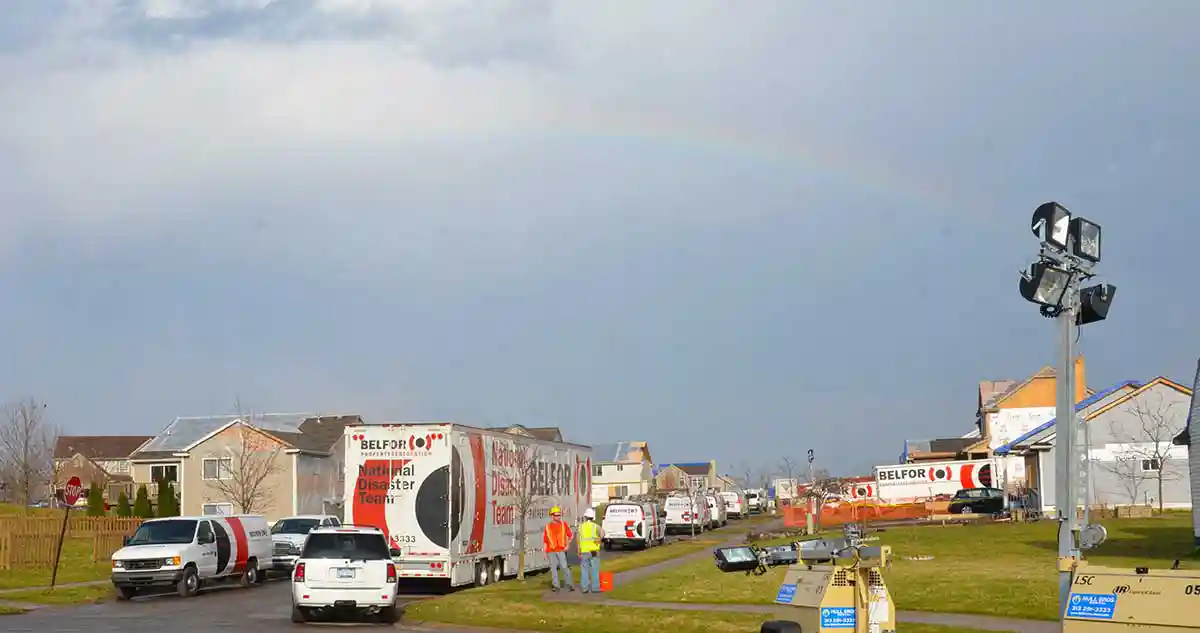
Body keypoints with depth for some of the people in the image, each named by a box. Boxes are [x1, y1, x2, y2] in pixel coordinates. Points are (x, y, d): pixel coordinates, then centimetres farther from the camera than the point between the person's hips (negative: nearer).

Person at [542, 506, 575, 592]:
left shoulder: (564, 524, 5)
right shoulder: (547, 527, 5)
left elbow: (571, 535, 14)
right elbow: (545, 541, 8)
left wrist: (567, 545, 7)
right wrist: (545, 553, 5)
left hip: (561, 550, -1)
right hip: (551, 551, 1)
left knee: (564, 567, -7)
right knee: (553, 568, 3)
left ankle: (570, 585, -1)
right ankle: (555, 585, 9)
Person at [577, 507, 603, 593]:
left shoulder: (581, 526, 3)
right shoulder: (595, 526, -3)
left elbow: (579, 540, 0)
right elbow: (602, 533, -21)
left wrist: (579, 552, 3)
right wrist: (599, 539, 0)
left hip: (584, 551, 2)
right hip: (593, 551, -2)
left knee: (584, 570, 9)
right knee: (595, 570, 3)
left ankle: (584, 588, 7)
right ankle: (595, 588, 2)